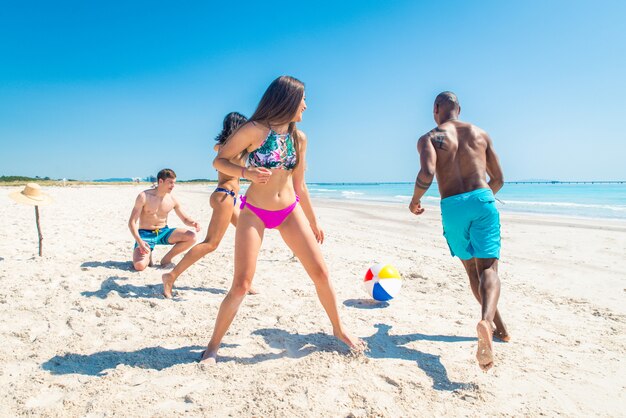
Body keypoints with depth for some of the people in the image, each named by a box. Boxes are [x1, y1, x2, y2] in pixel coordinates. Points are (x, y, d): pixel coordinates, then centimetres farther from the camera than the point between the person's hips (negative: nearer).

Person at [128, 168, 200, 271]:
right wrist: (139, 241, -29)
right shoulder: (144, 196, -14)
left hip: (163, 232, 4)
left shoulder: (172, 200, -2)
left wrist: (193, 223, -18)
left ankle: (167, 258, 0)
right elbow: (132, 222, -14)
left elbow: (185, 219, 7)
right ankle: (148, 256, 10)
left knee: (191, 237, -18)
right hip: (146, 234, -4)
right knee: (139, 266, -28)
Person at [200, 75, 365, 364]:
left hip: (290, 212, 5)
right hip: (254, 212, -4)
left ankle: (338, 329, 25)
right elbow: (220, 161, -5)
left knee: (320, 272, 2)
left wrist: (313, 222, 19)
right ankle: (214, 344, 13)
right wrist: (247, 172, -26)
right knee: (241, 284, -9)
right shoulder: (255, 130, -9)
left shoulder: (299, 138, 6)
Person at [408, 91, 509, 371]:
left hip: (452, 207, -1)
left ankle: (497, 326, 28)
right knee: (488, 268, -4)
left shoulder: (429, 138, 6)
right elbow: (498, 179, 19)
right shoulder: (481, 134, 17)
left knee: (471, 268, 17)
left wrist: (414, 201, 2)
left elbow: (427, 173, -16)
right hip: (482, 200, 1)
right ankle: (487, 320, -33)